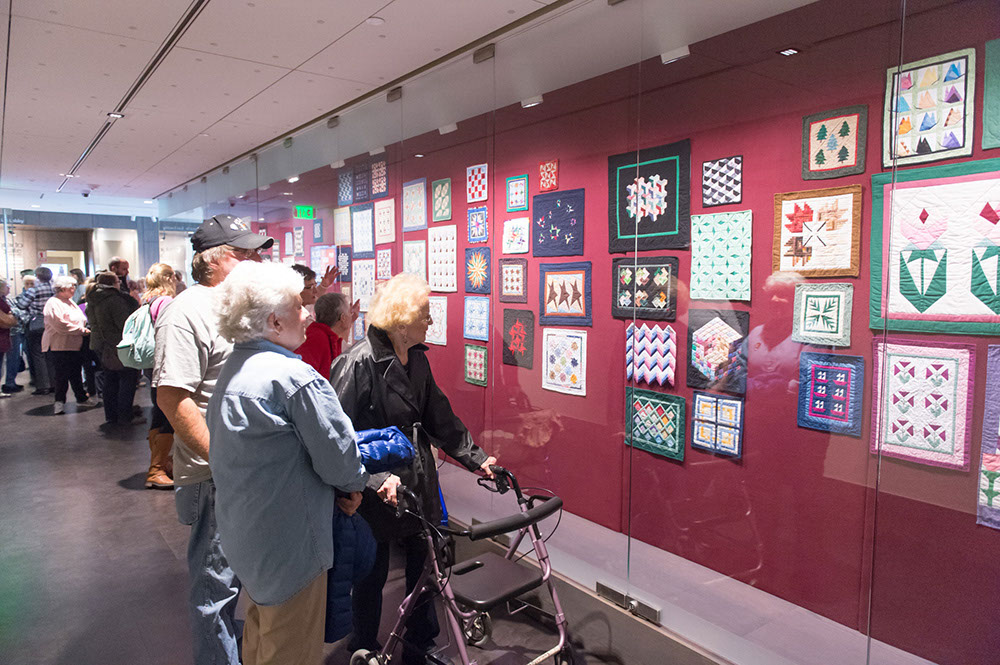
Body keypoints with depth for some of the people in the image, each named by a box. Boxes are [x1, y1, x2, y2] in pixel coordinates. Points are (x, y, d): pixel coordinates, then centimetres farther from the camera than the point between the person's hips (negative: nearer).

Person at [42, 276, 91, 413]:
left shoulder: (70, 302, 17)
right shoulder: (53, 303, -13)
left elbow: (80, 319, 24)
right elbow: (60, 325, -22)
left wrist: (83, 328, 4)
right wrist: (81, 329, -15)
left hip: (75, 345, 9)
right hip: (60, 346, -9)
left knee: (76, 373, 14)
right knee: (62, 375, -3)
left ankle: (81, 398, 23)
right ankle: (59, 401, 7)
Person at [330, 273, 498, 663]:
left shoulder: (417, 359, 5)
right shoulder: (359, 362, -19)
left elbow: (439, 417, 12)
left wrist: (475, 458, 10)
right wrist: (378, 478, -28)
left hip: (418, 484, 7)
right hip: (376, 493, -7)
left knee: (424, 566, 16)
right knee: (372, 575, 11)